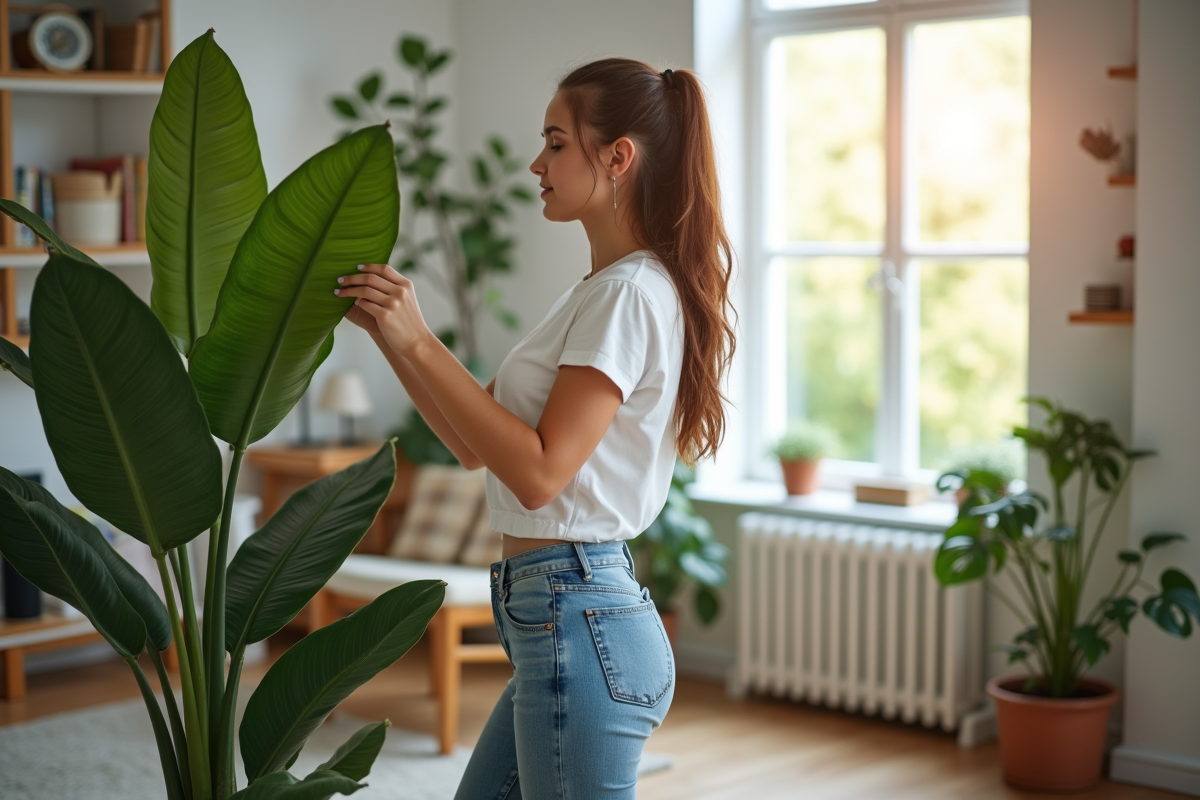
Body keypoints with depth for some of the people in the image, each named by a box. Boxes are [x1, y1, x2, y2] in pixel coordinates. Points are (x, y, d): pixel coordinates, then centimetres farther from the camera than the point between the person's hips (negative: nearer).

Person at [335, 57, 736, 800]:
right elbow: (475, 444, 15)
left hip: (580, 627, -10)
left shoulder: (630, 293, -14)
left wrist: (421, 343, -18)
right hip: (568, 624, 10)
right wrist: (389, 330, 5)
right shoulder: (602, 290, 16)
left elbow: (538, 472, -22)